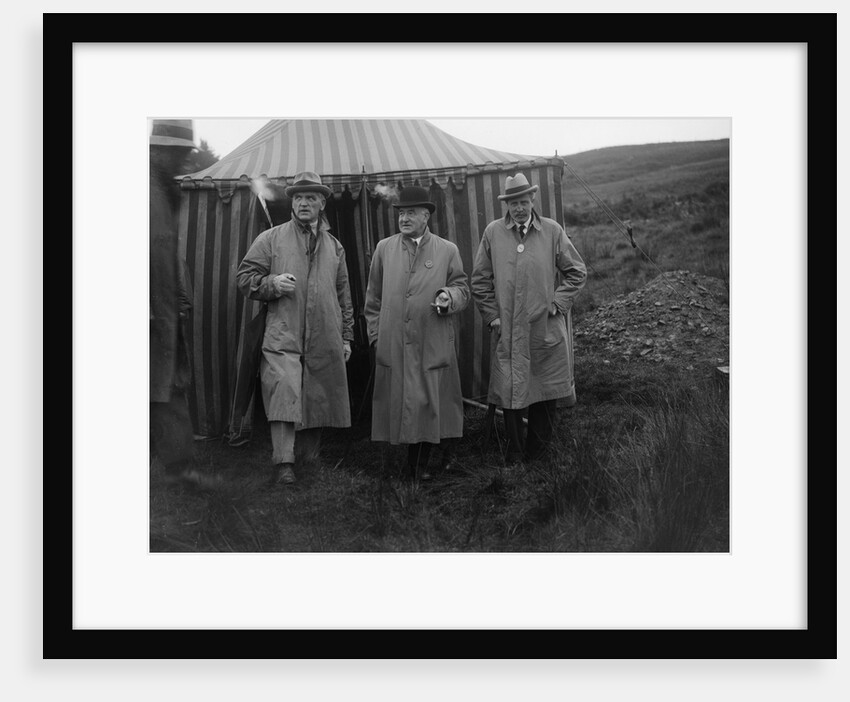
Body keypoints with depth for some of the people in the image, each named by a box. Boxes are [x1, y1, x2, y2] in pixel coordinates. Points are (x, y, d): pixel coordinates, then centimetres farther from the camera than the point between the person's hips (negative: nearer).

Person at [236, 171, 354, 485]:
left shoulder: (334, 246, 16)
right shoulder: (270, 239, 5)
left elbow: (343, 295, 19)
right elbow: (244, 277, 6)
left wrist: (346, 336, 16)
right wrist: (272, 283, -13)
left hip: (324, 339, 3)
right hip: (283, 336, -3)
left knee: (319, 397, 8)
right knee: (284, 394, -14)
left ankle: (309, 455, 26)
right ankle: (284, 463, -9)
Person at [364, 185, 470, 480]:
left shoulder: (448, 250, 5)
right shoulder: (384, 249, 9)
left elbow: (462, 289, 9)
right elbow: (373, 298, 12)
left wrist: (450, 296, -14)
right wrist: (376, 336, 7)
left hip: (434, 344, -1)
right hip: (393, 344, 1)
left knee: (434, 402, 2)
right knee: (399, 403, 5)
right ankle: (417, 465, 19)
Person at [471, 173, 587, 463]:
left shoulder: (552, 230, 1)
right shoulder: (492, 232, 1)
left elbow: (577, 272, 8)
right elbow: (480, 280, 7)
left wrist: (557, 304, -1)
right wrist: (492, 316, 2)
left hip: (546, 328, 1)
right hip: (508, 330, 0)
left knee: (546, 390, 7)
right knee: (510, 391, 2)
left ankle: (537, 450, 24)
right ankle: (514, 453, 18)